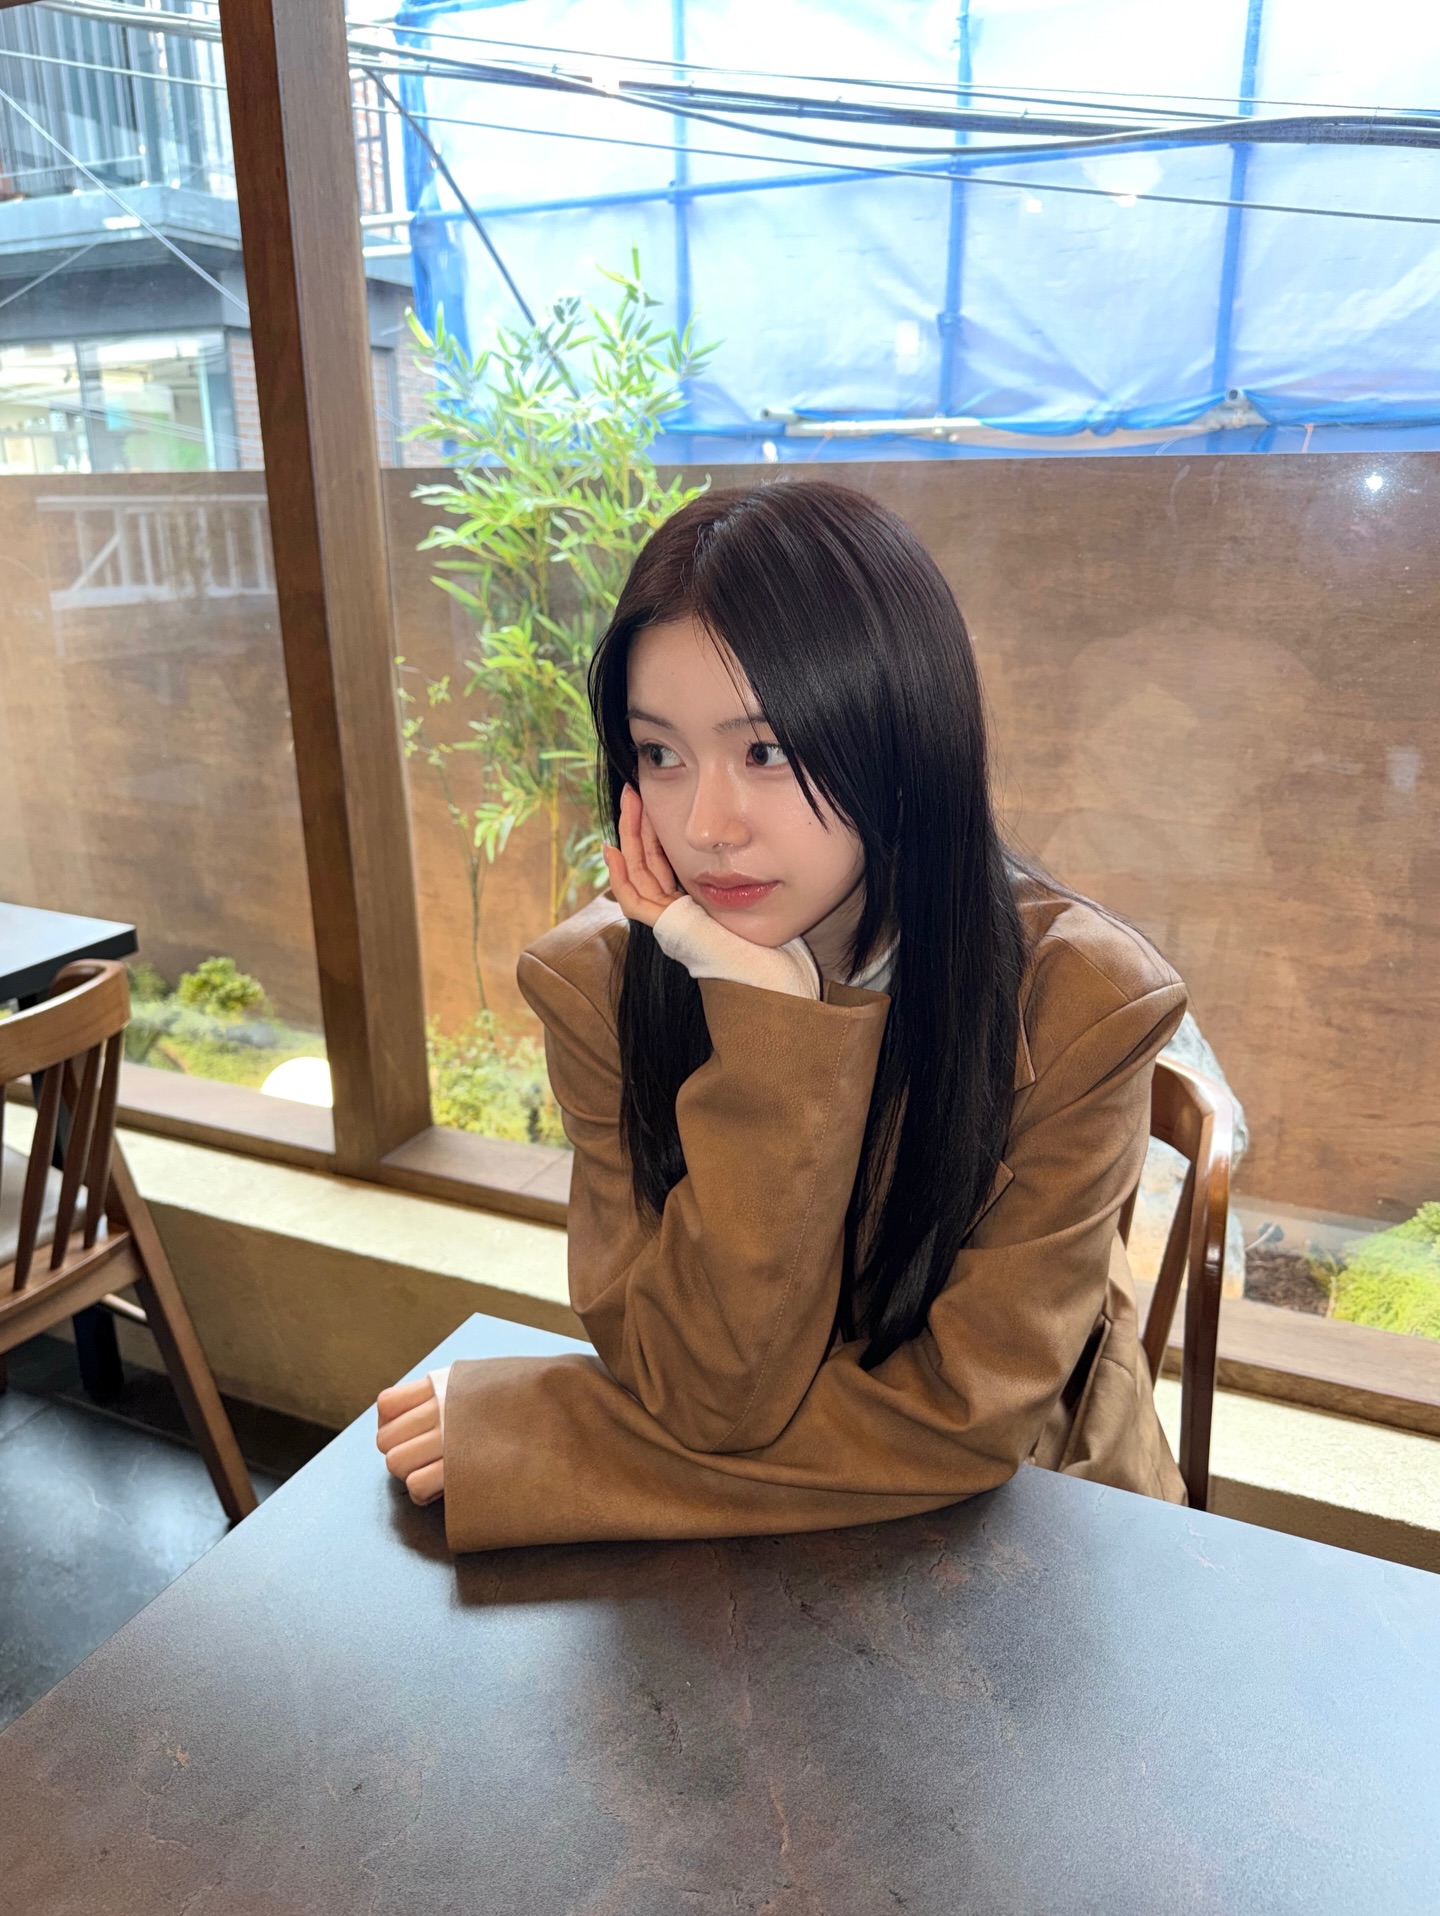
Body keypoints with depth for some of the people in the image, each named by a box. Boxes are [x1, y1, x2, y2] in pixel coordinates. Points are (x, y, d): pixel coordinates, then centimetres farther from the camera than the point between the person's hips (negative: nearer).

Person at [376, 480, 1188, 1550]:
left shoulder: (1078, 1002, -18)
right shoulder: (602, 984, -13)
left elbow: (964, 1416, -17)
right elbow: (710, 1390, -16)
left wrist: (520, 1443, -17)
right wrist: (769, 1018, -27)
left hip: (1019, 1542, -1)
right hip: (724, 1549, 2)